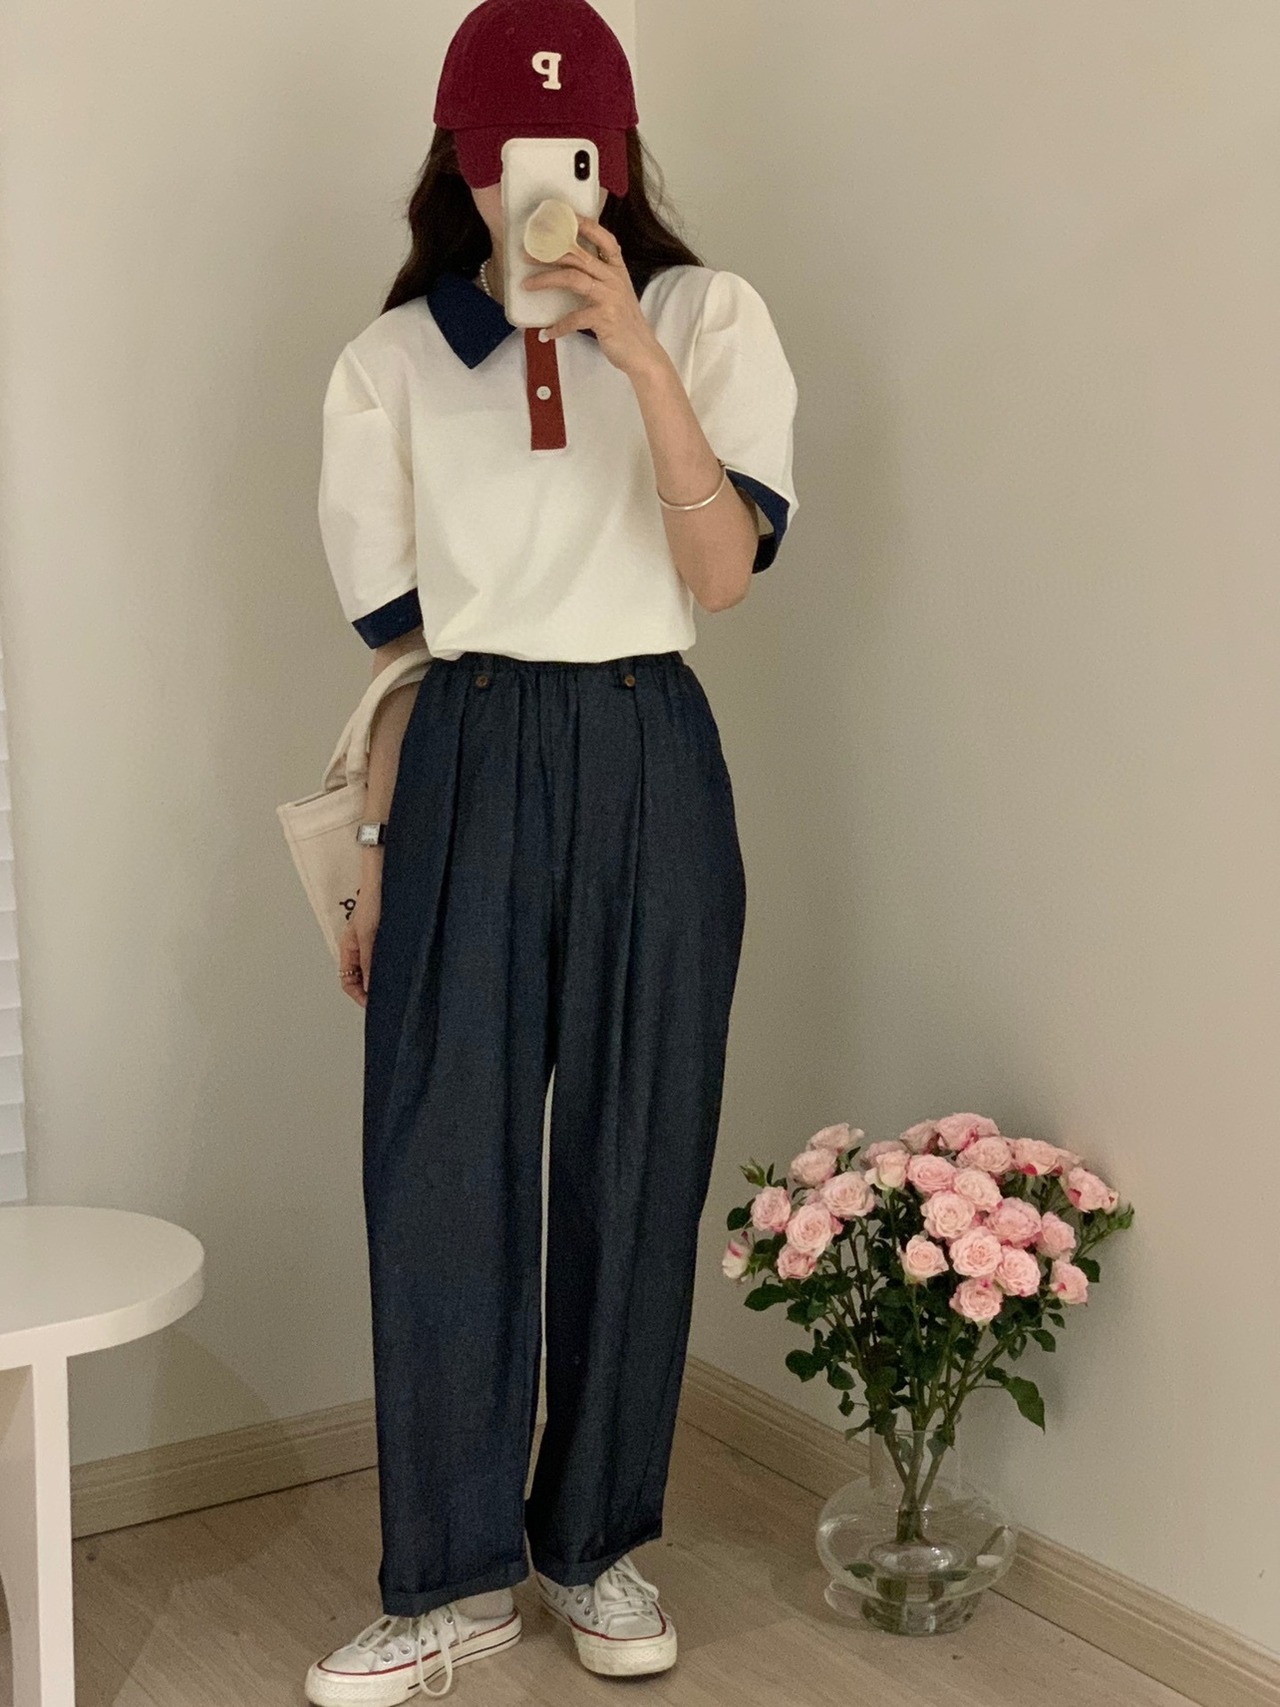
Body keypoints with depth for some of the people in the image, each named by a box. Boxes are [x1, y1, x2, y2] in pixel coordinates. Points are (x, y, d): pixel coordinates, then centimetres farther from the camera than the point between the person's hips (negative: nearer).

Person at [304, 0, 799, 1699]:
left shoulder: (707, 316, 3)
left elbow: (723, 569, -9)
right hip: (468, 771, 1)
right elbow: (391, 634, 8)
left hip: (647, 764, 0)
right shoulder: (396, 358, 7)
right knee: (438, 1168, -2)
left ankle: (600, 1540, 23)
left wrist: (639, 360, -20)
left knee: (631, 1160, 5)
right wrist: (373, 854, 7)